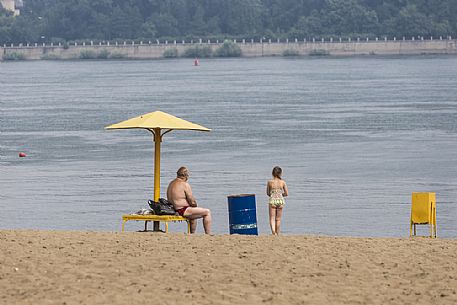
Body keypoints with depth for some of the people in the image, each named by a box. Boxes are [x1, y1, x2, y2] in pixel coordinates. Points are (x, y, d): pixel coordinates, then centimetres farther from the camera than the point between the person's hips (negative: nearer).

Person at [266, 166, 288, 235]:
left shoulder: (269, 182, -1)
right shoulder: (283, 182, -1)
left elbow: (268, 193, 8)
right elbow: (286, 193, 1)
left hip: (272, 200, -1)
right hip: (280, 200, 1)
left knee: (272, 218, -2)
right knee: (278, 219, 13)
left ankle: (273, 231, -27)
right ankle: (277, 234, 19)